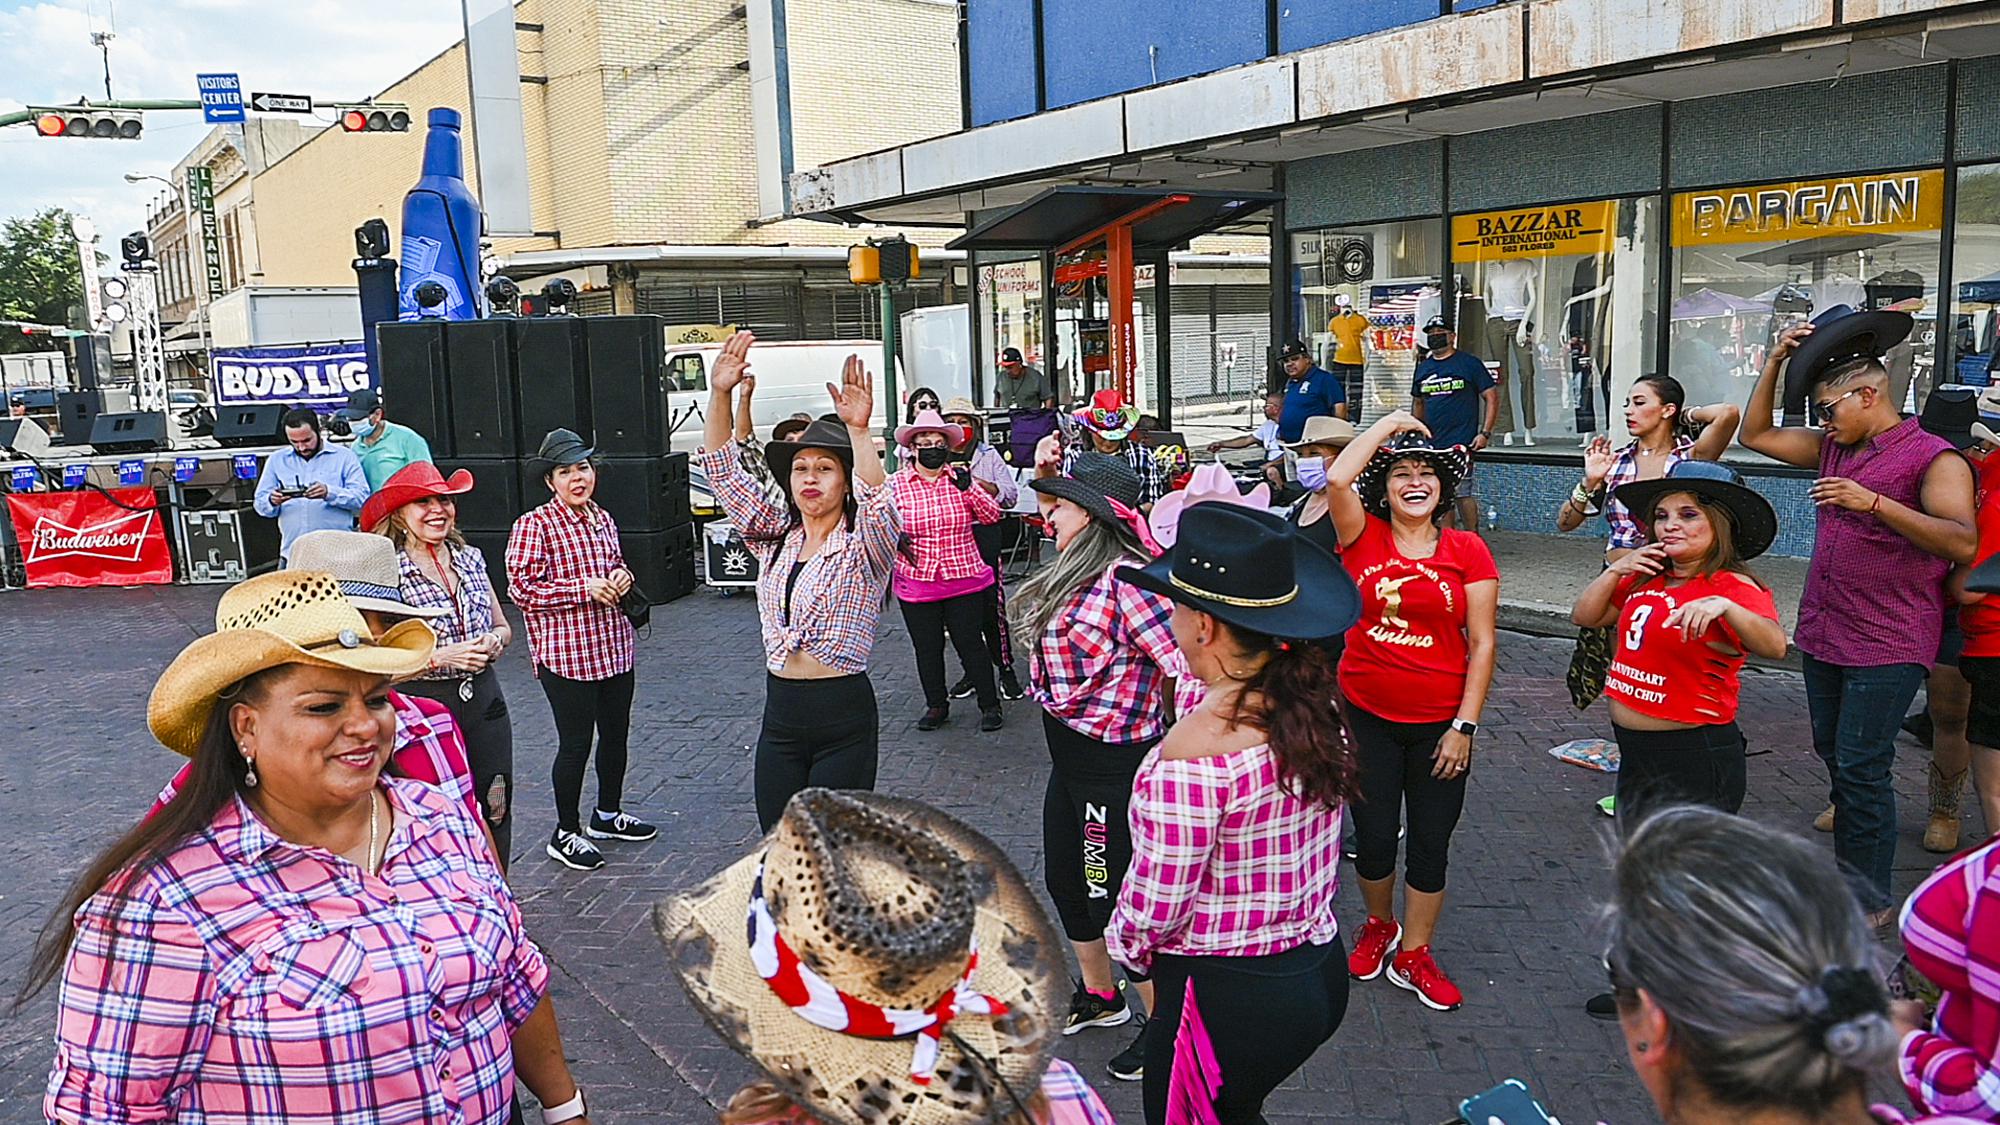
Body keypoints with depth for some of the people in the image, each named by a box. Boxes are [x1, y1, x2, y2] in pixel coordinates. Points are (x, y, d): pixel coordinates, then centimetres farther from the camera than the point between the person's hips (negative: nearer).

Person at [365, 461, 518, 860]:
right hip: (421, 705, -5)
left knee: (495, 812, 11)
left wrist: (495, 642, -4)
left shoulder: (470, 559, 8)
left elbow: (502, 626, 18)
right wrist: (442, 656, -20)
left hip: (484, 698, 6)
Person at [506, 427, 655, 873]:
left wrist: (621, 577, 2)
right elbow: (521, 589, -17)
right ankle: (566, 834, 17)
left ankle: (608, 814, 37)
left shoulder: (602, 519, 10)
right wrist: (584, 588, -20)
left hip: (614, 647, 7)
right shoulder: (533, 526, -11)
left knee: (616, 734, 17)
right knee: (575, 744, 1)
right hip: (565, 654, -7)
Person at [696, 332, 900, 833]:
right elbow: (724, 472, 5)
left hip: (843, 718, -5)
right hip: (780, 715, 5)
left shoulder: (863, 547, -6)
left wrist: (859, 431, -42)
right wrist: (720, 395, -7)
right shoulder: (776, 539, 9)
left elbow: (877, 504, -29)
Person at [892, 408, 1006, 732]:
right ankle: (936, 705, 28)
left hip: (963, 580, 0)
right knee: (927, 648, 10)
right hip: (916, 582, 1)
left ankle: (990, 704, 19)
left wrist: (969, 489, -15)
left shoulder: (960, 477, 2)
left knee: (970, 643, 4)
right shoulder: (896, 483, -1)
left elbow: (993, 515, 0)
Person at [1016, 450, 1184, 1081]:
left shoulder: (1125, 579, -24)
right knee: (1064, 881, 23)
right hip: (1070, 756, 10)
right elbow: (1057, 518, 28)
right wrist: (1046, 472, 12)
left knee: (1114, 900, 4)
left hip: (1114, 765, -10)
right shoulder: (1080, 567, 5)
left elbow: (1188, 666, -29)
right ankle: (1100, 997, 45)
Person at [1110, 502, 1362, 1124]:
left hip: (1226, 998, -7)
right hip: (1322, 971, 7)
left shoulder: (1195, 748, -28)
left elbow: (1154, 905, -19)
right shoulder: (1316, 705, -6)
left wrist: (1127, 944, -2)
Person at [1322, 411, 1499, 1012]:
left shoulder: (1466, 550, -3)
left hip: (1439, 723, 0)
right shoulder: (1364, 537, -3)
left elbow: (1482, 643, -4)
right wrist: (1389, 423, -9)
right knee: (1373, 838, 11)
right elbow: (1336, 479, -21)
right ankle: (1379, 927, 39)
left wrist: (1465, 725, -8)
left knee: (1431, 843, 10)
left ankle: (1413, 956, 27)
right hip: (1367, 715, 0)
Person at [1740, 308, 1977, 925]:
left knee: (1861, 769, -5)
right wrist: (1776, 361, 7)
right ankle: (1848, 874, 28)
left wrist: (1873, 502, -28)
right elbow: (1757, 434, 18)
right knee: (1834, 757, 15)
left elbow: (1962, 542, -22)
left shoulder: (1932, 457, -11)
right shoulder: (1833, 449, 12)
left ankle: (1871, 901, 7)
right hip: (1823, 636, 8)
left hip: (1886, 647, -8)